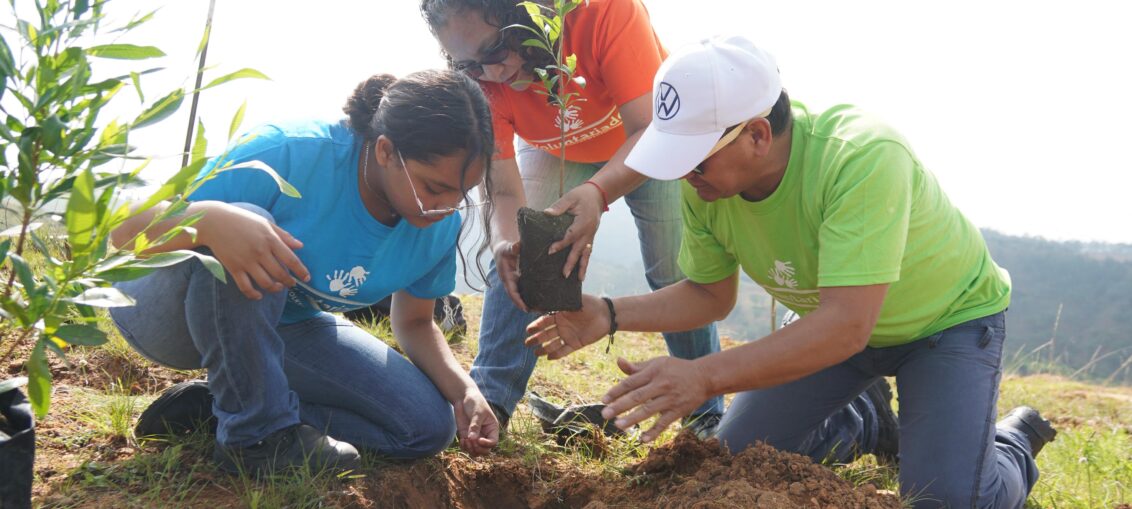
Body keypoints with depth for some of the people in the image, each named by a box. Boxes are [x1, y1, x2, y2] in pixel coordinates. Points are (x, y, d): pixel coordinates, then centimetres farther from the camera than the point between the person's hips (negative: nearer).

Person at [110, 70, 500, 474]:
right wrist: (208, 219, -51)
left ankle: (220, 401, -3)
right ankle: (257, 433, -20)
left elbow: (414, 323, 4)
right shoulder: (288, 155, -31)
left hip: (282, 328, 6)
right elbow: (127, 233, -28)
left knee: (430, 426, -10)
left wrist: (463, 389, -16)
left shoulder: (440, 227, -12)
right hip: (163, 314, -5)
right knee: (247, 228, -39)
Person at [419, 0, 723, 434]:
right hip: (553, 151, 2)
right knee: (516, 255, -16)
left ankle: (707, 412, 11)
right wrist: (505, 243, -53)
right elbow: (505, 191, -30)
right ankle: (489, 399, -9)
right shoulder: (478, 80, -31)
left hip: (646, 142, -2)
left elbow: (649, 129, -44)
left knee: (675, 274, -5)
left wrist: (597, 192, -63)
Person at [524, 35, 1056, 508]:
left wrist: (704, 376, -51)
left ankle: (1014, 443, 14)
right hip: (835, 319, 6)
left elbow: (846, 327, -45)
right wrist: (610, 314, -20)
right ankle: (863, 426, 28)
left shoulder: (862, 157, -41)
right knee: (739, 452, -1)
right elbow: (710, 294, -4)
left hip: (949, 316, -5)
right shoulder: (703, 184, -20)